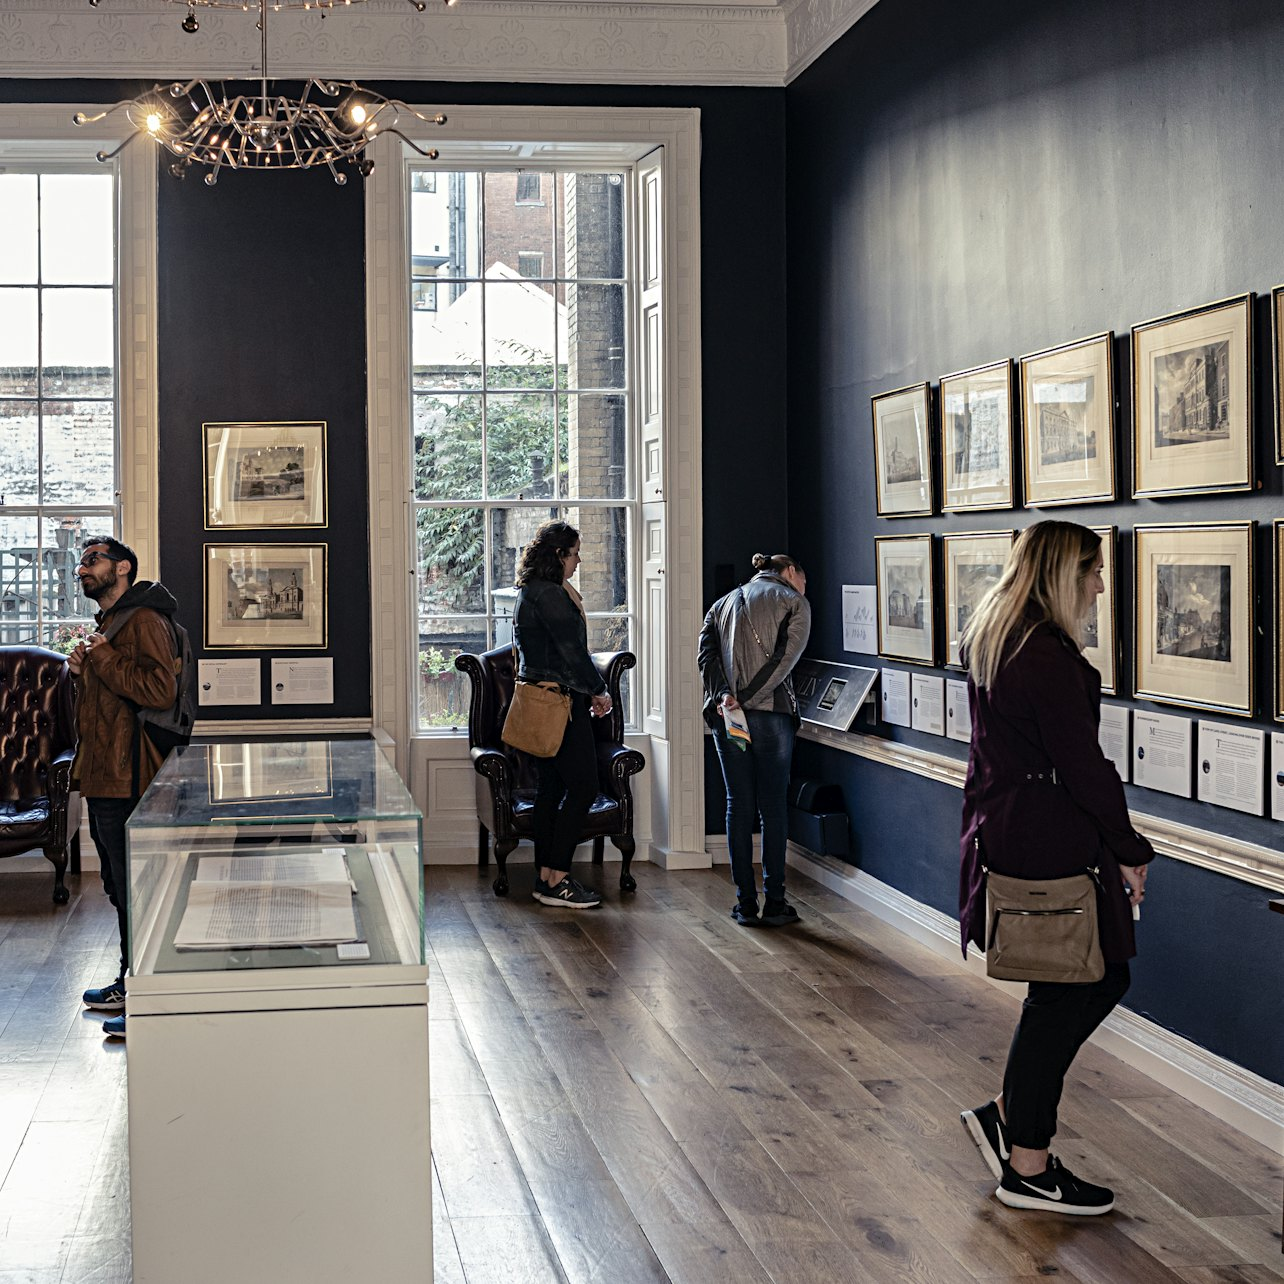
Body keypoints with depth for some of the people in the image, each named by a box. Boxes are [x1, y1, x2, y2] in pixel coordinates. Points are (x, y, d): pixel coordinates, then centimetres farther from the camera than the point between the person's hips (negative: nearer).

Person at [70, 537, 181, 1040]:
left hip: (127, 779, -11)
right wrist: (84, 671, 10)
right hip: (103, 776, 11)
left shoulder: (143, 621, -12)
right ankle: (129, 984, 28)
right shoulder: (106, 623, 20)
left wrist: (103, 660, -17)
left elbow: (160, 689, -26)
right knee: (119, 887, 17)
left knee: (135, 890, -7)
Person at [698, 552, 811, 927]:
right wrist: (747, 699, -12)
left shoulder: (723, 603, 19)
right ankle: (774, 903, 6)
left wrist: (723, 696, -9)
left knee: (738, 807, 8)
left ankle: (746, 903, 8)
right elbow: (785, 658, -10)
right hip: (770, 713, -4)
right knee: (773, 808, 3)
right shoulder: (794, 603, 5)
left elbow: (706, 654, 3)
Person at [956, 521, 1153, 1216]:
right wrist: (1129, 850, -8)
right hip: (1050, 848, -10)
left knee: (1099, 977, 17)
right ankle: (1028, 1166, 13)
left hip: (1001, 836, 10)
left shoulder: (991, 639, 11)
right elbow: (1083, 763, -18)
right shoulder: (1048, 656, -20)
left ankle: (1007, 1114, 21)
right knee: (1064, 995, 2)